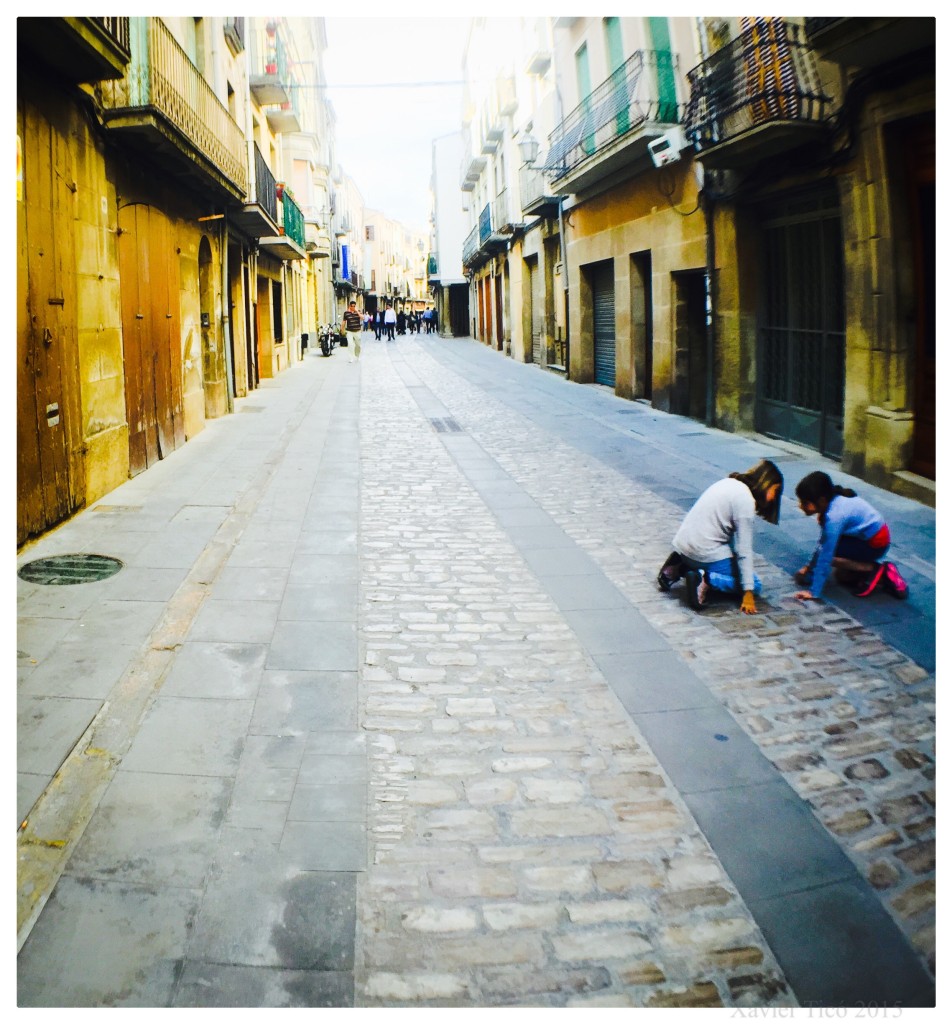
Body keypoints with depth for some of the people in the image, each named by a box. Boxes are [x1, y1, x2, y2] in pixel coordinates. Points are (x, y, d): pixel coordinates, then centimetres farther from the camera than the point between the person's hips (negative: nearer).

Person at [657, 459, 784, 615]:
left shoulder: (729, 483, 11)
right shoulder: (745, 501, -14)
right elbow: (744, 550, -16)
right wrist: (748, 593, -15)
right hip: (705, 553, -9)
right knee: (755, 585, 3)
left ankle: (679, 568, 13)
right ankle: (705, 579, -15)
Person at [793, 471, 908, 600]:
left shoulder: (834, 516, -32)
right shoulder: (832, 501, -6)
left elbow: (825, 557, -31)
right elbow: (823, 541, 6)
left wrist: (814, 592, -27)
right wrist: (809, 566, 8)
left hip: (875, 543, -9)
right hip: (872, 533, 9)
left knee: (827, 552, -19)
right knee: (841, 574, 18)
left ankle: (873, 569, -7)